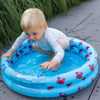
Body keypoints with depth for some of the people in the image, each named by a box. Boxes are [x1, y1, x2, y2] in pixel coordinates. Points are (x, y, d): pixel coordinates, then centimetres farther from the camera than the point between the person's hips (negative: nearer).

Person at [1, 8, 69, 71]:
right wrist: (11, 52, -2)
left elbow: (60, 52, -57)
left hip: (63, 40, -6)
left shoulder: (48, 36, -49)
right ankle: (53, 54, 10)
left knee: (60, 42, -38)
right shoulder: (29, 32, -29)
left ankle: (60, 61, -10)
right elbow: (20, 39, -7)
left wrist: (52, 63, -77)